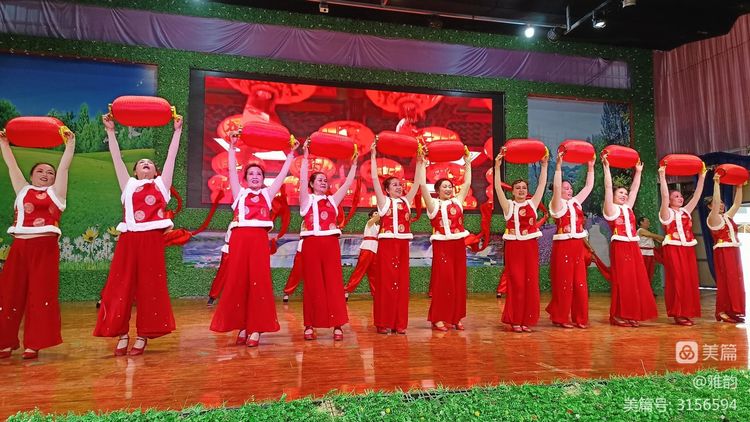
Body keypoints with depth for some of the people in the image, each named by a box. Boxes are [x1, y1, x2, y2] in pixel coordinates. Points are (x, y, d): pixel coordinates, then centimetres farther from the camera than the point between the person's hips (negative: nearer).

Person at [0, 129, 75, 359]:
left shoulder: (56, 193, 11)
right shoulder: (22, 191, 19)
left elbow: (64, 167, 6)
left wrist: (70, 143, 3)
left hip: (45, 247, -3)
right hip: (19, 246, 3)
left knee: (41, 295, -2)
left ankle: (34, 344, 4)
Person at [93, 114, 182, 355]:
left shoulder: (161, 185, 15)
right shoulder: (129, 185, 17)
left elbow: (171, 157, 13)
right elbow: (117, 158, 13)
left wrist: (177, 130, 12)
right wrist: (110, 131, 9)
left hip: (152, 240, -1)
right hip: (129, 240, 1)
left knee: (150, 288, 1)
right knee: (122, 286, 1)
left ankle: (143, 336, 10)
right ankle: (122, 334, 12)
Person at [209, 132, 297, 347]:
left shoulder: (267, 194, 16)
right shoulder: (240, 193, 16)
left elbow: (283, 174, 16)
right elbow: (232, 170, 10)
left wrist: (291, 154, 16)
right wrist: (232, 146, 6)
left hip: (260, 239, 0)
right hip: (240, 238, 0)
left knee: (259, 281, -3)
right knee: (237, 281, -1)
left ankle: (256, 329, 1)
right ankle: (242, 327, 8)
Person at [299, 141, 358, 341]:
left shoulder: (333, 200, 16)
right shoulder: (306, 199, 7)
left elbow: (348, 183, 12)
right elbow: (302, 179, -6)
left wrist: (354, 164, 8)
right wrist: (305, 156, -9)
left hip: (331, 244, 3)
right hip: (312, 243, -2)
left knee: (333, 283, -1)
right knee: (312, 284, 0)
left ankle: (337, 325, 1)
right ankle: (310, 325, 6)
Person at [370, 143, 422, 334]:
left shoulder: (406, 201, 14)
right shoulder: (384, 201, 2)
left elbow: (417, 182, 13)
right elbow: (374, 178, -6)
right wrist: (373, 156, -8)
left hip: (403, 245, 4)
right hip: (387, 244, -4)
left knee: (401, 283, 6)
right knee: (386, 282, -3)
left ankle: (399, 323, 13)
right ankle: (383, 323, 4)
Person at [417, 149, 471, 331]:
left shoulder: (457, 201, 13)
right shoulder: (433, 204, 0)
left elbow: (467, 183, 17)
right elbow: (422, 184, -9)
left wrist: (467, 163, 20)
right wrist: (422, 164, -5)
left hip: (458, 245, 5)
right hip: (442, 246, -5)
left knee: (458, 281, 7)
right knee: (442, 281, -5)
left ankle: (456, 317, 17)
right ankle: (438, 318, 4)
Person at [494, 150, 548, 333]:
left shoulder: (533, 203, 10)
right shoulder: (508, 205, 2)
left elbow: (542, 184, 8)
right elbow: (498, 188, -8)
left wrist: (544, 164, 4)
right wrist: (497, 166, -15)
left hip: (531, 246, 3)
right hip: (514, 246, -3)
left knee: (531, 283, 3)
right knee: (516, 283, -1)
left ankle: (527, 320, 12)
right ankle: (515, 320, 7)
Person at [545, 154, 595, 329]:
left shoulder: (576, 202, 15)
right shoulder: (558, 204, -3)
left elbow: (589, 186, 18)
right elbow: (556, 186, -19)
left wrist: (591, 167, 14)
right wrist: (559, 166, -21)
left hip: (578, 246, 6)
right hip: (563, 246, -6)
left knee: (579, 283, 6)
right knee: (563, 283, -2)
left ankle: (579, 318, 15)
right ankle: (561, 318, 7)